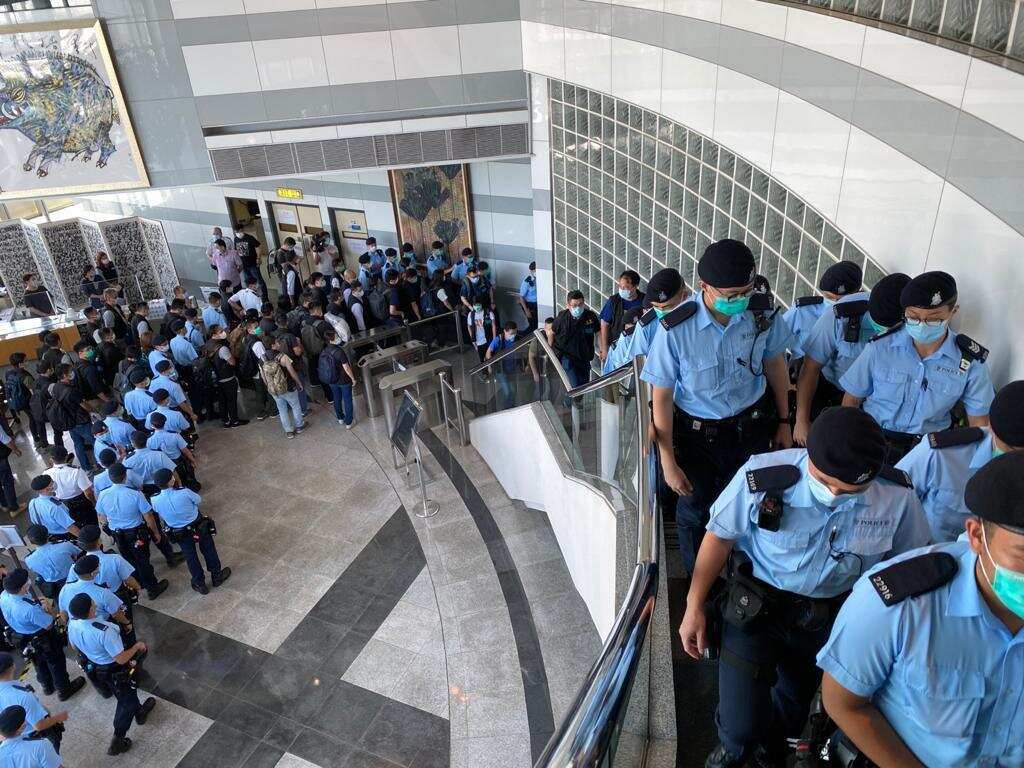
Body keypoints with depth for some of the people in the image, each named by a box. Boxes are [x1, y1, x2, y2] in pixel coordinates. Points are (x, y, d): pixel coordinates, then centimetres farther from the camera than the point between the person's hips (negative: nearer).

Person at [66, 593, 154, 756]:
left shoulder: (72, 624, -20)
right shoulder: (104, 631, -42)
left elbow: (74, 646, 3)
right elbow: (121, 659, -32)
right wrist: (137, 647, -15)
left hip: (94, 667, 7)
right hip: (114, 670, -7)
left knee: (127, 694, 33)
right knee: (126, 701, 20)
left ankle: (139, 713, 57)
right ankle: (117, 741, 31)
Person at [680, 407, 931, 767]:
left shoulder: (898, 497, -20)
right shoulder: (763, 476, -28)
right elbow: (720, 536, -13)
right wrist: (694, 606, -8)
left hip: (831, 617, 3)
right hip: (755, 606, -3)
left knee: (796, 698, 26)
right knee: (741, 723, -4)